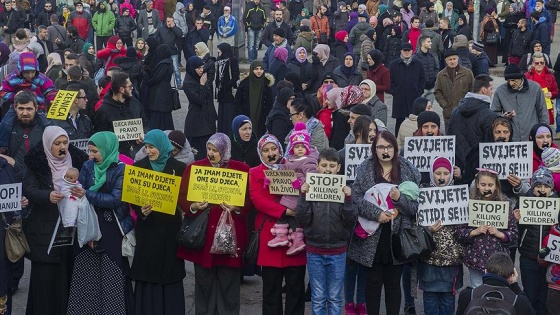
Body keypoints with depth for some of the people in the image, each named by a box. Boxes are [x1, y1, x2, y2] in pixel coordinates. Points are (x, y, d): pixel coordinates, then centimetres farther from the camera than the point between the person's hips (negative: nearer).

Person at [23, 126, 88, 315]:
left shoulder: (75, 160, 6)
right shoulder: (37, 164, -3)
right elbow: (29, 189, -14)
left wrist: (82, 192, -17)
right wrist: (48, 196, -34)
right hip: (44, 229, -3)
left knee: (67, 272, 2)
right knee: (45, 275, -3)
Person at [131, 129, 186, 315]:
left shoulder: (178, 168, 1)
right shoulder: (139, 167, 3)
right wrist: (141, 211, -17)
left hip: (170, 228, -1)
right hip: (147, 228, 1)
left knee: (170, 273, 3)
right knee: (147, 273, 1)